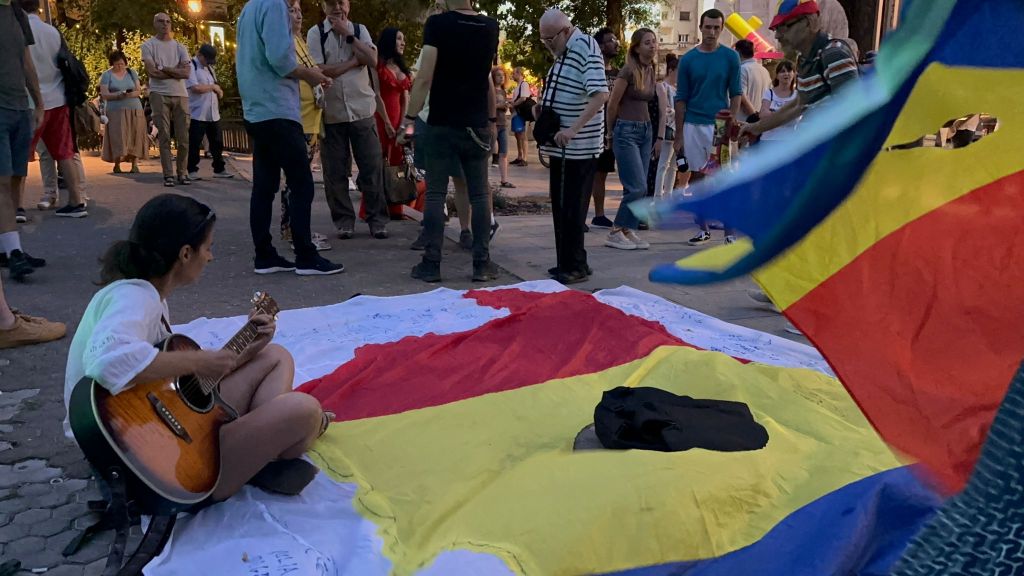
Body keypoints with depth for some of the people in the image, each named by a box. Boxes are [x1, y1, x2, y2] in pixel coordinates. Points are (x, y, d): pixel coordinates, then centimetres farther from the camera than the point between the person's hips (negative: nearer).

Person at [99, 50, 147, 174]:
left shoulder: (132, 73, 12)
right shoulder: (106, 75, 5)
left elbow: (139, 90, 7)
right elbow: (104, 95, -3)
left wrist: (131, 94, -15)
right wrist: (118, 95, -19)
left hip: (134, 109, 2)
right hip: (115, 111, -2)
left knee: (135, 137, -6)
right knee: (118, 138, -8)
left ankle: (135, 165, -7)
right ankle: (117, 164, 2)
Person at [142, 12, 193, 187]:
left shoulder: (179, 47, 12)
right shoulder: (148, 45, 5)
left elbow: (187, 73, -1)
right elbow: (152, 72, -9)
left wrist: (164, 68, -7)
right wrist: (176, 71, -4)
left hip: (180, 95, 3)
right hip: (160, 95, -3)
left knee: (183, 138, 2)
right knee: (164, 137, -4)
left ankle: (182, 173, 11)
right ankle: (168, 174, -2)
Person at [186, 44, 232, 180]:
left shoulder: (209, 68, 18)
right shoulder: (190, 66, -8)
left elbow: (216, 89, 21)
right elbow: (195, 88, -19)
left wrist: (218, 91, -2)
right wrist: (213, 87, -7)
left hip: (213, 114, 7)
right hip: (197, 114, -7)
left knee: (217, 143, 11)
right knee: (194, 144, -1)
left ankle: (219, 169, 19)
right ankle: (192, 170, 7)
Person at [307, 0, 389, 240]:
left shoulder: (360, 30, 7)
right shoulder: (315, 34, 0)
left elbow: (373, 61, -8)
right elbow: (320, 71, -11)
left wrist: (348, 34, -10)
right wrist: (355, 60, -7)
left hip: (362, 110, 1)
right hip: (331, 112, -1)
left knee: (372, 167, 1)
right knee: (335, 171, 4)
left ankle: (377, 220, 10)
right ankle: (344, 220, 15)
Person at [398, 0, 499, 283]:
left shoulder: (437, 24, -8)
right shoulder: (490, 27, 7)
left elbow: (425, 77, -14)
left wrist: (409, 118, -10)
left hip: (442, 124, -3)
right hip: (477, 125, 3)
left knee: (435, 194, 2)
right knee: (479, 194, 6)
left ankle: (431, 263, 3)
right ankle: (482, 263, 7)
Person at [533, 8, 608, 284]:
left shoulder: (585, 48, -14)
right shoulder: (562, 51, 14)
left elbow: (600, 94, -25)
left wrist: (573, 129, -29)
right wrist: (543, 108, 8)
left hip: (578, 147, -9)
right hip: (561, 145, 9)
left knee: (573, 208, -4)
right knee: (560, 207, 13)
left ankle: (576, 266, 6)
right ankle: (566, 263, 22)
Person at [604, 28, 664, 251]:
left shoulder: (652, 72, 11)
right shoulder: (629, 71, -12)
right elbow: (612, 105, -7)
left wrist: (660, 137, 13)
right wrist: (612, 133, 5)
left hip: (646, 132, 7)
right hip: (627, 132, -7)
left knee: (637, 188, 7)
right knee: (637, 188, -10)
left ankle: (629, 231, 15)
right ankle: (615, 233, -1)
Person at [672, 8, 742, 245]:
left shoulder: (730, 57, 1)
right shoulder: (688, 59, 4)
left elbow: (736, 94, 2)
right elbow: (681, 98, 6)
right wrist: (679, 134, 2)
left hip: (720, 125, -2)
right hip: (693, 125, 2)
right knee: (697, 176, 7)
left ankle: (730, 232, 1)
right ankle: (703, 228, 17)